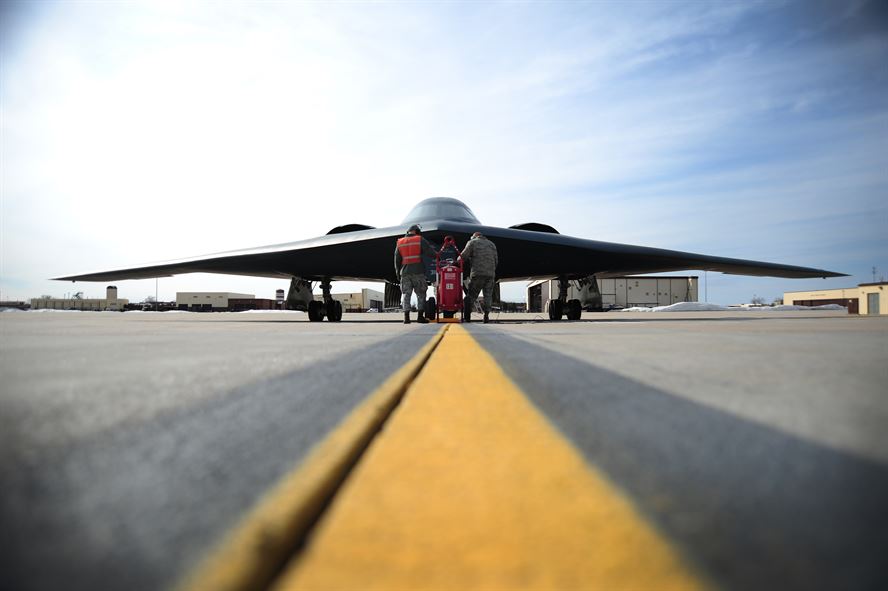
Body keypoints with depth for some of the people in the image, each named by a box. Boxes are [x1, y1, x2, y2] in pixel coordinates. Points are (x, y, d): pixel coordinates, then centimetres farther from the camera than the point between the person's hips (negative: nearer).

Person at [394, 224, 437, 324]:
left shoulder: (400, 242, 13)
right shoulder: (420, 240, 1)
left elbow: (397, 260, 13)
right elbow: (431, 252, -6)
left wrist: (398, 272, 19)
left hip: (405, 272, 3)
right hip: (418, 271, -3)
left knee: (406, 294, 5)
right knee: (421, 294, 5)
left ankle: (406, 317, -1)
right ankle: (420, 316, 1)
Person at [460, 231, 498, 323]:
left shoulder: (472, 242, 7)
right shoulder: (492, 244, 21)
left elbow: (463, 256, -2)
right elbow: (496, 261, 18)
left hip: (477, 273, -4)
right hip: (490, 274, 4)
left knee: (471, 295, 0)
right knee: (488, 295, 8)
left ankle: (467, 316, -2)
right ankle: (486, 316, 1)